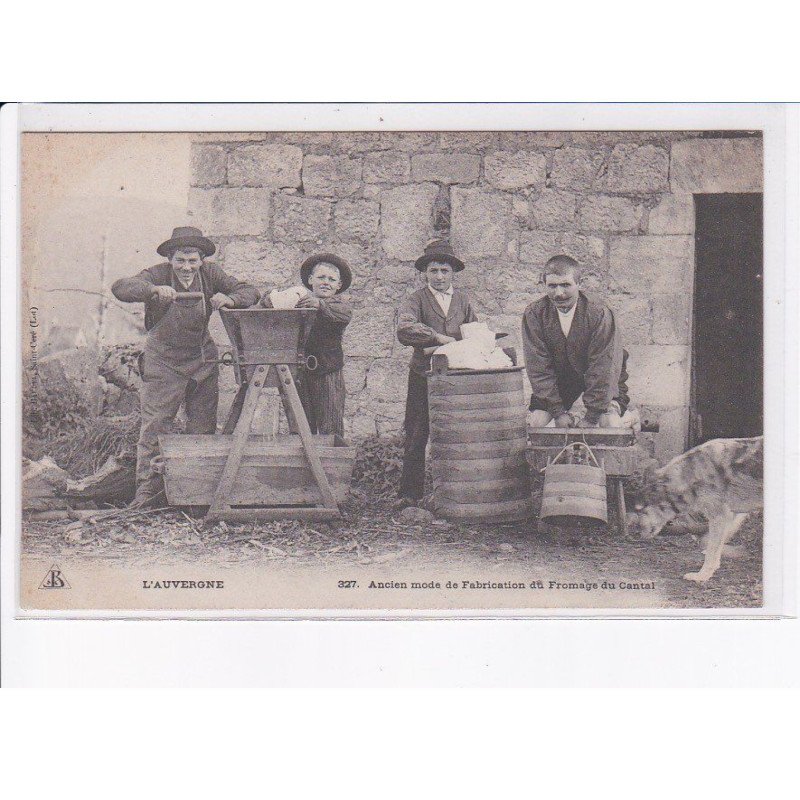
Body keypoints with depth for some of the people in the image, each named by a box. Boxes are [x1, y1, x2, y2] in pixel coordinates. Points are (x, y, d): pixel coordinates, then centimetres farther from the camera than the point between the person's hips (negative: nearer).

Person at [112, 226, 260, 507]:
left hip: (203, 361, 3)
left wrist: (229, 299, -30)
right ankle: (147, 487, 0)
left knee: (204, 426, 8)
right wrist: (153, 290, -47)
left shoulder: (210, 275, -4)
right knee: (154, 425, -6)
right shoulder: (159, 274, -13)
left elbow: (250, 291, -7)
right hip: (163, 362, -3)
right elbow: (120, 288, -28)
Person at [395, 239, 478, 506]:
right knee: (416, 436, -2)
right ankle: (410, 492, 3)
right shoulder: (416, 300, 1)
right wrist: (438, 337, -21)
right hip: (423, 377, -3)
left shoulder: (463, 299, 15)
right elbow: (404, 330, -17)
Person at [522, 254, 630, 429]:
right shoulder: (534, 315, -18)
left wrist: (590, 418, -24)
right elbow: (539, 368, -15)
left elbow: (602, 369, -24)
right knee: (536, 421, -16)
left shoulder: (599, 314, -26)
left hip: (605, 377, -2)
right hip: (559, 378, 3)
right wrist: (559, 412, -17)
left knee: (611, 424, -24)